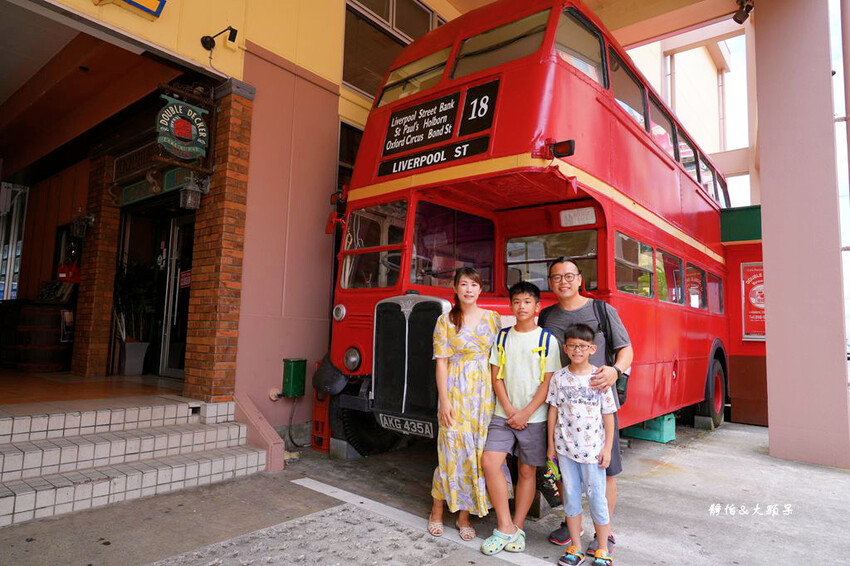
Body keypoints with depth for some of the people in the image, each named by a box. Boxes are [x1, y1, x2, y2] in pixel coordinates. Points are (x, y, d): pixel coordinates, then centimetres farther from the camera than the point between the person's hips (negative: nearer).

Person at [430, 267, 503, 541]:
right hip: (456, 392, -3)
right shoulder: (446, 321, 0)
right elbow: (441, 362, -3)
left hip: (485, 393, 3)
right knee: (452, 450, 1)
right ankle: (437, 511, 21)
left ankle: (463, 515, 22)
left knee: (477, 451, 7)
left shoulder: (493, 318, 8)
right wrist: (444, 400, -10)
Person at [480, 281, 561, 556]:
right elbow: (496, 377, 5)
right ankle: (505, 528, 4)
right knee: (489, 462, -9)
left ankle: (517, 528, 22)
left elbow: (548, 382, -6)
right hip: (503, 414, 3)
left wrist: (525, 414, -12)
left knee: (527, 472, 6)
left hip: (534, 417, -2)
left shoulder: (547, 340, -3)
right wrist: (509, 411, -7)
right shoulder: (502, 337, 6)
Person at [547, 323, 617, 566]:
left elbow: (608, 415, -1)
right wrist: (551, 444, 5)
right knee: (570, 496, 11)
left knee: (597, 498, 6)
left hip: (593, 448, -2)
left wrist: (607, 447, -3)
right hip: (565, 447, 2)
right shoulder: (559, 378, 0)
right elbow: (553, 411, 5)